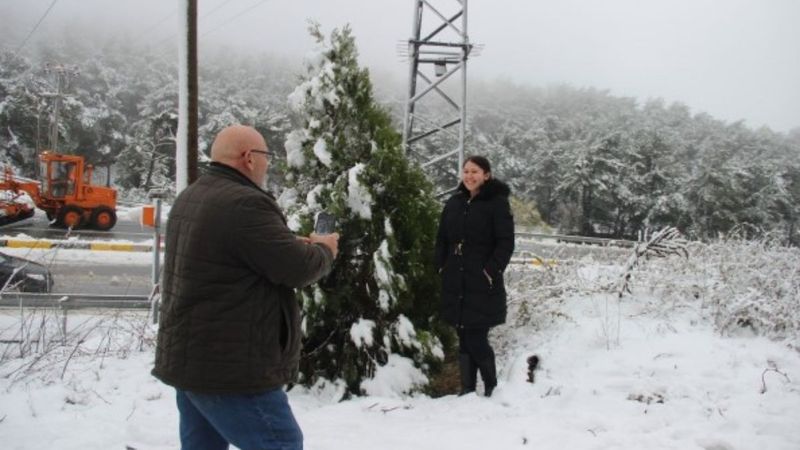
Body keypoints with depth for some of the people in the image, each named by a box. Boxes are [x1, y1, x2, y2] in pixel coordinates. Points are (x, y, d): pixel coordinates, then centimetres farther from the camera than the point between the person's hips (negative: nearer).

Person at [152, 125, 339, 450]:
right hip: (228, 366, -10)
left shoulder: (190, 198, 13)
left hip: (187, 358, 10)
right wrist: (323, 250, 3)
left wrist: (295, 244, 12)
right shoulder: (245, 204, -20)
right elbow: (297, 269, -18)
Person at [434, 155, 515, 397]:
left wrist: (491, 271, -15)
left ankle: (492, 390, 11)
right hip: (455, 283, 6)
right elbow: (442, 239, 18)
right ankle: (467, 390, 18)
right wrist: (441, 267, 8)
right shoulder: (454, 203, 13)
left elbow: (506, 243, -8)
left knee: (477, 339, -7)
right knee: (464, 339, 9)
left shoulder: (497, 203, -4)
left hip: (482, 284, -5)